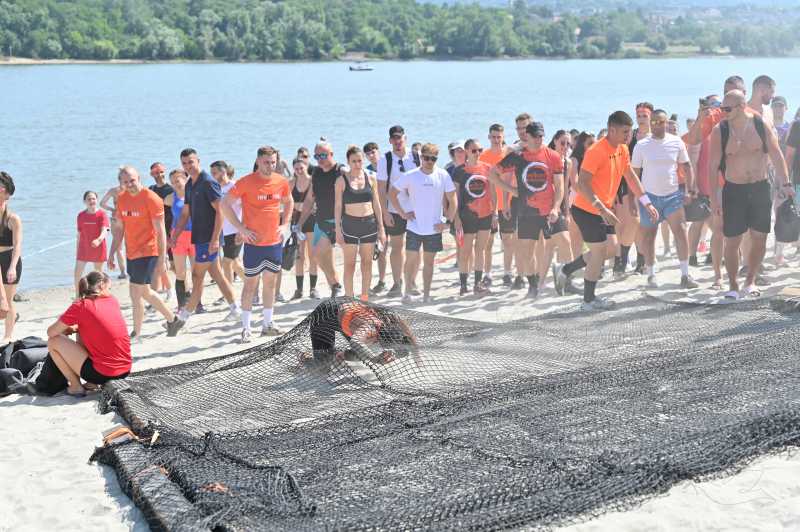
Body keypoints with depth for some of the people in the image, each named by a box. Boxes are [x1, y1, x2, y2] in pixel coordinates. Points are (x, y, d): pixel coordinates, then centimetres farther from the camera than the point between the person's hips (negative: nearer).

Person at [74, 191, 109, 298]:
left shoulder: (102, 214, -11)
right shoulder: (81, 215, 1)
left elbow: (104, 231, -22)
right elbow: (79, 234, 10)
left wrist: (98, 240, -43)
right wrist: (77, 249, 12)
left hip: (98, 249, -3)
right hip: (83, 249, 3)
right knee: (77, 273, -2)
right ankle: (77, 297, 7)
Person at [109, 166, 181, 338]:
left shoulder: (151, 199, -13)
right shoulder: (121, 198, 8)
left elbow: (160, 231, -14)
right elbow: (119, 228, 15)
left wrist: (162, 257, -17)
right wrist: (112, 253, 11)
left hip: (147, 252, -8)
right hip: (131, 253, 8)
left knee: (135, 293, -7)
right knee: (144, 292, 17)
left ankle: (136, 335, 4)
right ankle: (172, 319, 33)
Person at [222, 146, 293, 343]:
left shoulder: (281, 181, 2)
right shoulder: (246, 182, -12)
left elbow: (289, 202, 21)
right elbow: (225, 204, -10)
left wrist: (285, 224, 8)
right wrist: (241, 228, -13)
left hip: (275, 242, 5)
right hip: (254, 242, -5)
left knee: (270, 282, 12)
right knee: (251, 284, 1)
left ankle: (268, 324, 22)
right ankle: (246, 327, 8)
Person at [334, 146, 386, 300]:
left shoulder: (371, 178, 4)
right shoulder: (341, 180, -3)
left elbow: (376, 204, 8)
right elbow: (338, 206, -1)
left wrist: (381, 228, 6)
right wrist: (338, 230, -6)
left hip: (369, 224, 3)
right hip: (350, 224, -3)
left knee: (367, 263, 7)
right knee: (350, 264, -1)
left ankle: (365, 297, 16)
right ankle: (349, 298, 5)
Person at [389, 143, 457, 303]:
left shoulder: (443, 176, -4)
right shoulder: (410, 176, -6)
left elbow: (452, 200, 3)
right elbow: (392, 194, 3)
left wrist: (448, 221, -2)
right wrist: (402, 213, -2)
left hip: (434, 228, 1)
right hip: (414, 227, -1)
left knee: (429, 261, 9)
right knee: (411, 259, -3)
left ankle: (426, 294, 16)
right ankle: (408, 291, 11)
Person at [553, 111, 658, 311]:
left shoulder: (623, 149, 5)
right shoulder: (596, 151, -23)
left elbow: (631, 177, 14)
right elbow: (582, 184, -26)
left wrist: (647, 203, 9)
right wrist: (603, 210, -30)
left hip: (604, 210, 9)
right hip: (587, 210, -9)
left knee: (609, 249, 13)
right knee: (599, 252, -1)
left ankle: (564, 270, 25)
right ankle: (589, 300, 13)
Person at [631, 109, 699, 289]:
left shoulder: (676, 142, 1)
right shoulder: (642, 145, -1)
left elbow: (686, 166, 8)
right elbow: (634, 173, 3)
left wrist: (690, 189, -2)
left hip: (672, 195, 0)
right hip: (649, 196, 0)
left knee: (681, 231, -11)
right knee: (648, 236, 6)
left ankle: (685, 275, -8)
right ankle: (651, 274, 21)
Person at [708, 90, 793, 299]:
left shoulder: (761, 124, -4)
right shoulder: (719, 130, -6)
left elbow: (776, 156, 1)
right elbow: (712, 166, -4)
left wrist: (785, 183, -6)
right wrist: (713, 197, -9)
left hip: (760, 188, 1)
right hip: (733, 190, -1)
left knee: (759, 238, 3)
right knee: (732, 241, 0)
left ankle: (750, 281, 17)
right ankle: (733, 286, 11)